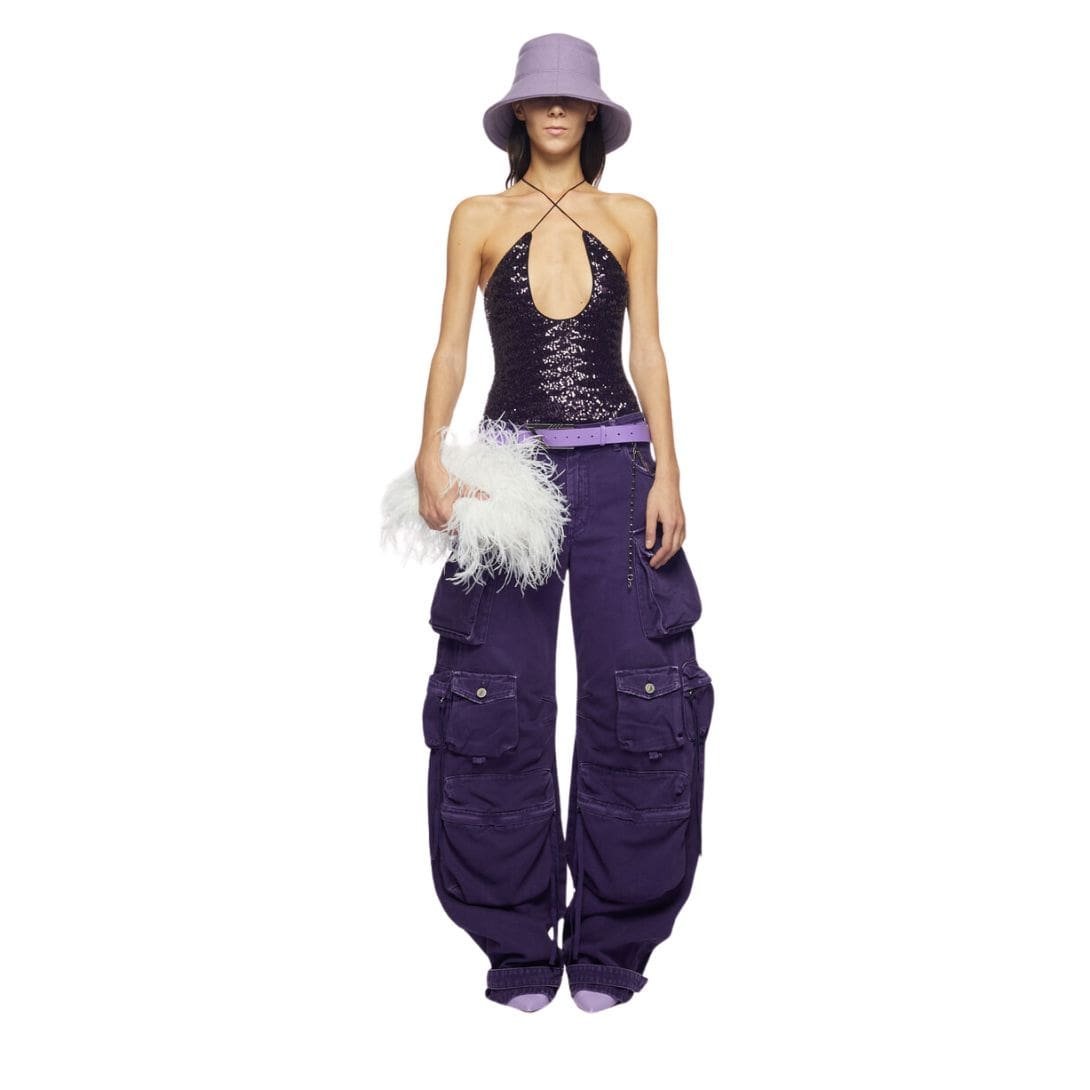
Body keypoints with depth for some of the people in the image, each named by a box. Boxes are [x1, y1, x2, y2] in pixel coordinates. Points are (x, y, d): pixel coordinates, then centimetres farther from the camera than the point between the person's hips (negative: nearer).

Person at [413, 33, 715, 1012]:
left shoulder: (631, 217, 13)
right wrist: (431, 457, -9)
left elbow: (649, 349, 8)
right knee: (496, 702, -3)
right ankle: (520, 949, 10)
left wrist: (667, 471, -3)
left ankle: (607, 948, 9)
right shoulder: (479, 218, 12)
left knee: (637, 695, -4)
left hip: (616, 467, 1)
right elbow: (451, 345, 6)